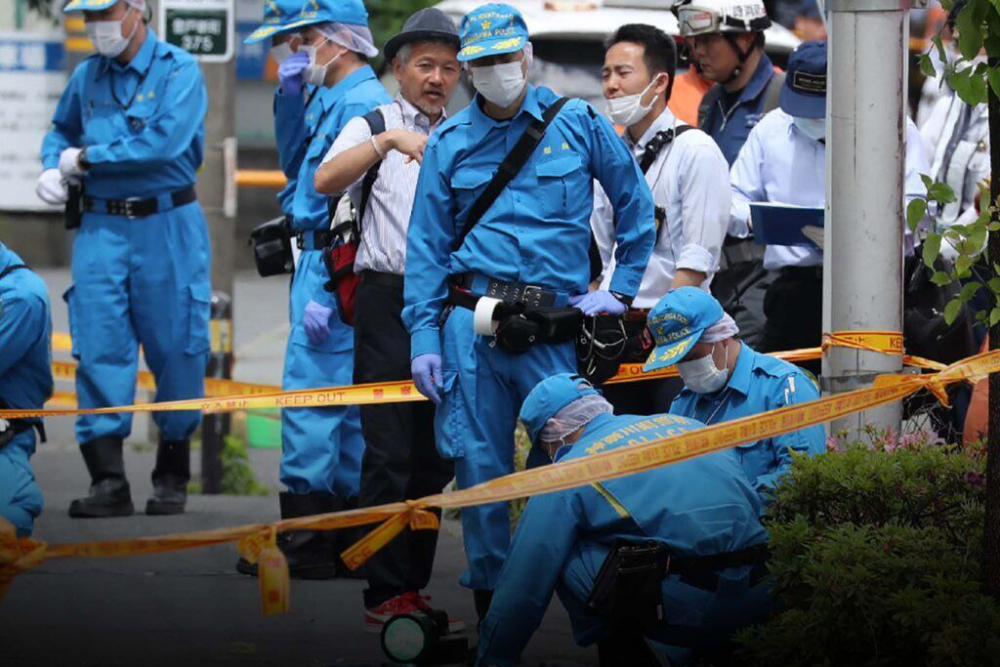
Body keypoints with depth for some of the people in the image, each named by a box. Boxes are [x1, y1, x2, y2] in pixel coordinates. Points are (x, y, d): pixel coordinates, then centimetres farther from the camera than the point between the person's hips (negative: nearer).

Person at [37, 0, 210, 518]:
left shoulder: (178, 71, -6)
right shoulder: (87, 77, 10)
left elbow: (164, 143, -20)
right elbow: (61, 130, 28)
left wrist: (87, 158, -12)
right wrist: (53, 168, 5)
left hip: (166, 227, -4)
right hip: (101, 227, 4)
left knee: (175, 349, 3)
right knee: (98, 348, -6)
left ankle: (172, 475, 16)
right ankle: (108, 480, -7)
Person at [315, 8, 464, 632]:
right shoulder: (373, 125, 4)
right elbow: (326, 180, -16)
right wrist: (388, 139, -27)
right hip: (390, 303, -5)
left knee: (437, 453, 8)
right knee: (390, 452, -7)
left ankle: (414, 587, 16)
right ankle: (385, 595, -5)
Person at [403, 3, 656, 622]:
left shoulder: (578, 125, 4)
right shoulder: (450, 142, 8)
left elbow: (636, 206, 14)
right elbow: (428, 245, 8)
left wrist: (621, 290, 10)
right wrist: (423, 337, 1)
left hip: (554, 325, -1)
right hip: (473, 322, 1)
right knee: (480, 462, 1)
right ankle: (489, 592, 10)